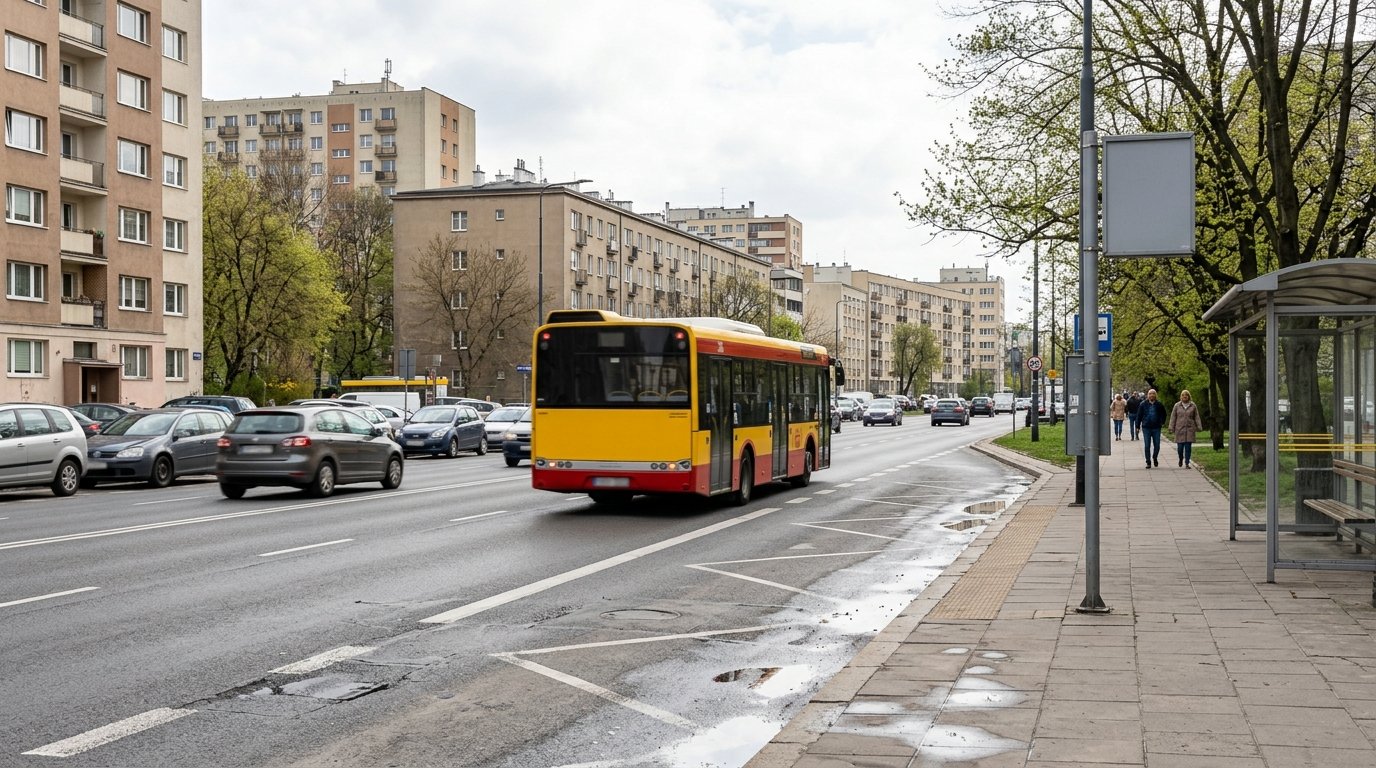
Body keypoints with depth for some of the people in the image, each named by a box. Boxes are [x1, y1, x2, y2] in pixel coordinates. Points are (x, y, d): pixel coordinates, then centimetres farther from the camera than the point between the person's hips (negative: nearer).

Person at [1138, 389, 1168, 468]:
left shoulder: (1159, 404, 2)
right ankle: (1148, 462, 8)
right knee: (1147, 446, 0)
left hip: (1156, 428, 1)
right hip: (1146, 428, -1)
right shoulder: (1143, 404, 0)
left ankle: (1155, 458, 29)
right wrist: (1138, 426, 2)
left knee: (1157, 445, 2)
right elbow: (1139, 415, 4)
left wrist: (1163, 422, 9)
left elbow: (1164, 414, 18)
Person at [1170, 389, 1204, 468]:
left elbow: (1197, 417, 7)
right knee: (1180, 447, -1)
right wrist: (1171, 429, 1)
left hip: (1190, 429, 0)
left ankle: (1187, 463, 4)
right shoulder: (1177, 406, 4)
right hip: (1179, 429, 0)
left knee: (1188, 447, -3)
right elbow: (1173, 417, 5)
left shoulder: (1193, 406, 5)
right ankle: (1180, 459, 27)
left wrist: (1199, 427, 0)